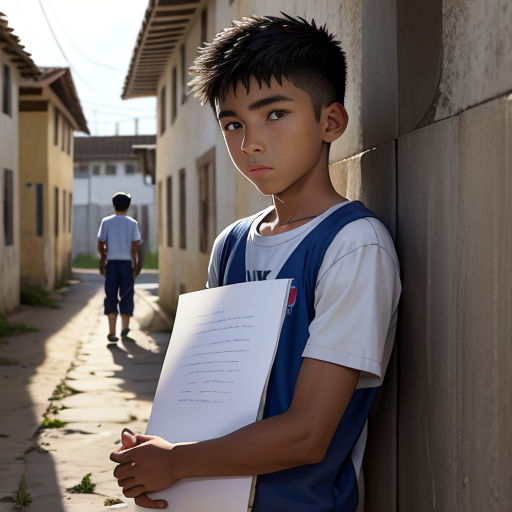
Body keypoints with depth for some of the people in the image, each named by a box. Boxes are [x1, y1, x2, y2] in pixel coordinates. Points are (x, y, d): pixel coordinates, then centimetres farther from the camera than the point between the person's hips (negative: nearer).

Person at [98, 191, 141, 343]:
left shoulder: (106, 222, 2)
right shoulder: (132, 223, 0)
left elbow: (100, 245, 0)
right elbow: (135, 246, -6)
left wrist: (102, 263, 11)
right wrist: (135, 265, -1)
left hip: (111, 262, 0)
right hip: (127, 263, 0)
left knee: (111, 296, 2)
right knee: (126, 296, 11)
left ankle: (112, 332, -5)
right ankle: (125, 328, 15)